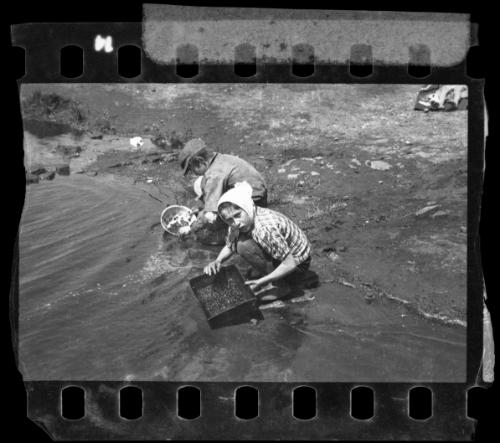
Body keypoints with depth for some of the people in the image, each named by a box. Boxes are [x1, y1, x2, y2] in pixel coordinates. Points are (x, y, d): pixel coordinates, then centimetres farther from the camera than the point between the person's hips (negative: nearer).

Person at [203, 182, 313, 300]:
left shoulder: (266, 227, -34)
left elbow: (290, 264, -30)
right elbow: (229, 247, 9)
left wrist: (262, 282, -27)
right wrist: (217, 261, -11)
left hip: (298, 266, -8)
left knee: (244, 246, -25)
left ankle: (280, 286, -12)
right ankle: (261, 273, 11)